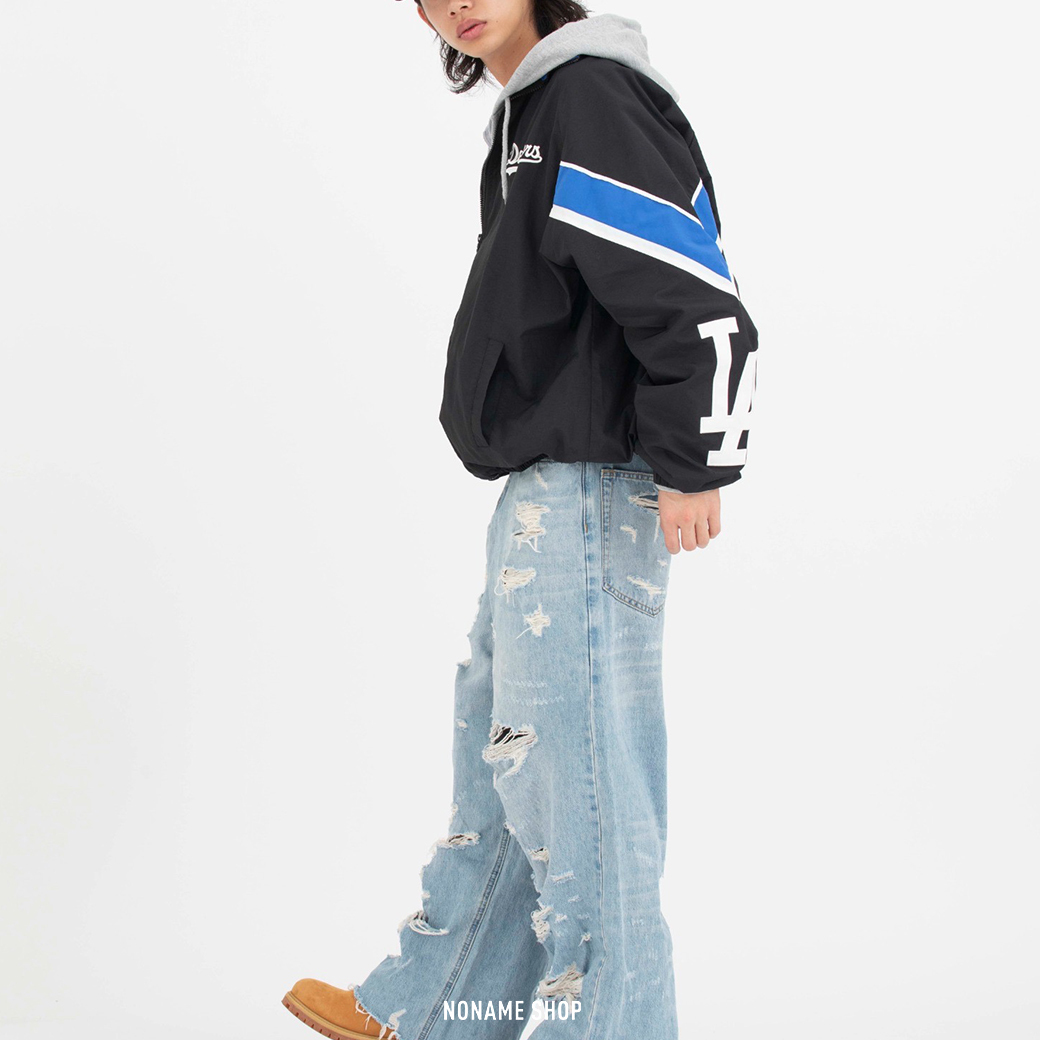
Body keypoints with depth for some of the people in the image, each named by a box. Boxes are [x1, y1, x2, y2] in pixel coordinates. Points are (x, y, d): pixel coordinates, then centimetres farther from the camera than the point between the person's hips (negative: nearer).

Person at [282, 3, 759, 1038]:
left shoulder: (595, 95, -12)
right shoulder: (527, 112, 20)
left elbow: (693, 298, -19)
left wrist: (692, 467, -18)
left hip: (594, 489, -11)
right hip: (541, 489, 11)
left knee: (574, 783, -7)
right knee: (498, 760, 17)